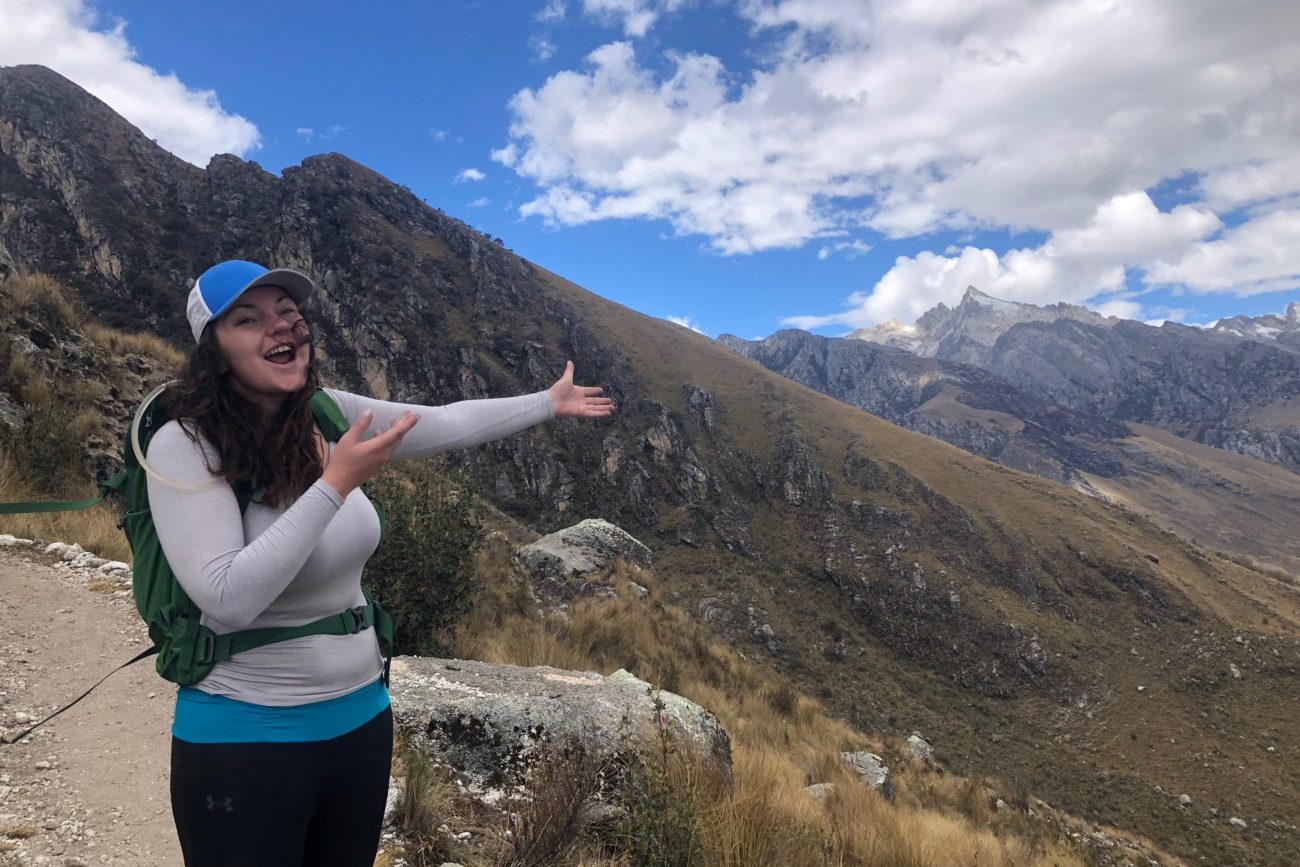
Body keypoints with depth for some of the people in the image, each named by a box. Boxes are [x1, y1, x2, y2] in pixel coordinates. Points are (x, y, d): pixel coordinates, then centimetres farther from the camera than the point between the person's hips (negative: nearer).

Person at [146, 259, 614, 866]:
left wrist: (549, 403, 20)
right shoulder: (182, 446, -17)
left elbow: (448, 425, 11)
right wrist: (337, 484, -27)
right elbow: (228, 599, -25)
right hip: (246, 738, -5)